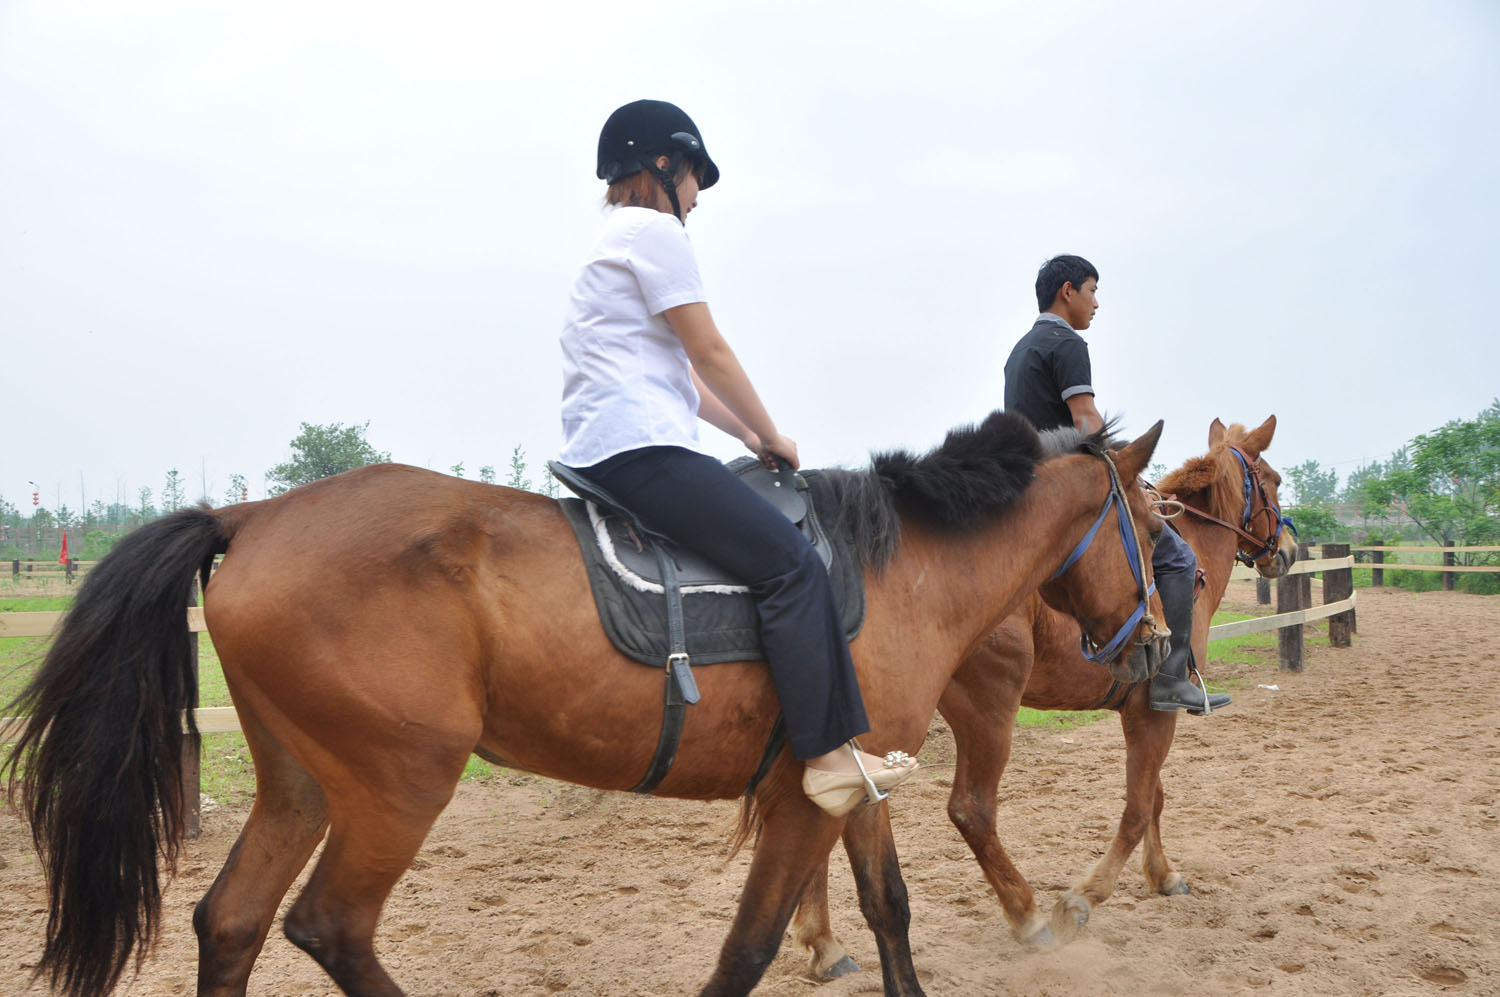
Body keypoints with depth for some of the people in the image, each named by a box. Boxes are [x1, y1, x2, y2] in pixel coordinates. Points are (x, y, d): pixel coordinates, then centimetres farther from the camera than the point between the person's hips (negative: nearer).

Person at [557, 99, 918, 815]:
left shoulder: (616, 242, 27)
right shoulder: (655, 228, -4)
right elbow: (709, 354, -7)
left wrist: (746, 435, 18)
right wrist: (771, 435, 5)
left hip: (598, 454, 11)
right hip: (640, 447, -11)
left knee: (773, 554, 15)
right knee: (790, 562, -14)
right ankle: (828, 756, -16)